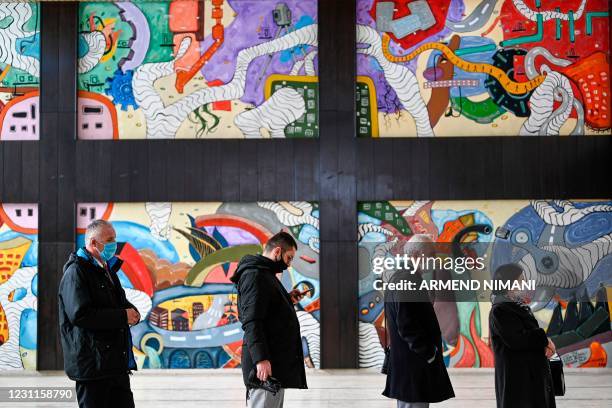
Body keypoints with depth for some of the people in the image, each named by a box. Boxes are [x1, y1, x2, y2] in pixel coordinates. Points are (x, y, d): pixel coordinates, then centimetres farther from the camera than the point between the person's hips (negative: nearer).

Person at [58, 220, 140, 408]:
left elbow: (121, 302, 27)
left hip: (117, 362, 9)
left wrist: (131, 311, 1)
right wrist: (123, 316, -18)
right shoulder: (76, 272, -11)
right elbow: (80, 314, -23)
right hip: (92, 363, -9)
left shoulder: (107, 270, 19)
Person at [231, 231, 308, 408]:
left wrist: (288, 300, 13)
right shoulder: (254, 275, -11)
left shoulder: (266, 274, 22)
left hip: (277, 362, 11)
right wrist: (260, 359, -26)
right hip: (266, 365, -11)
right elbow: (251, 321, -20)